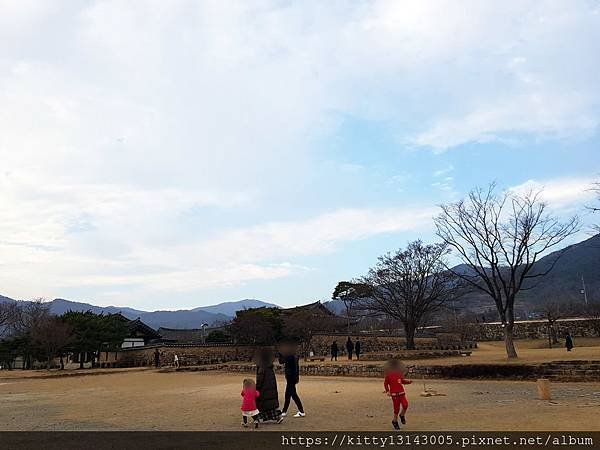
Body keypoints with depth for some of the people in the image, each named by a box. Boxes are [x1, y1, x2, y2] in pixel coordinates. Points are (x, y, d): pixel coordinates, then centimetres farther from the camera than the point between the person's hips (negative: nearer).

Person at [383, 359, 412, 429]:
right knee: (396, 408, 1)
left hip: (402, 393, 3)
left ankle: (402, 415, 13)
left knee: (405, 404, -16)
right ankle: (394, 421, 23)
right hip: (394, 394, -3)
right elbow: (385, 383, 2)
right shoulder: (388, 375, -5)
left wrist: (408, 381, 4)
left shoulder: (400, 375, 8)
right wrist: (387, 391, -8)